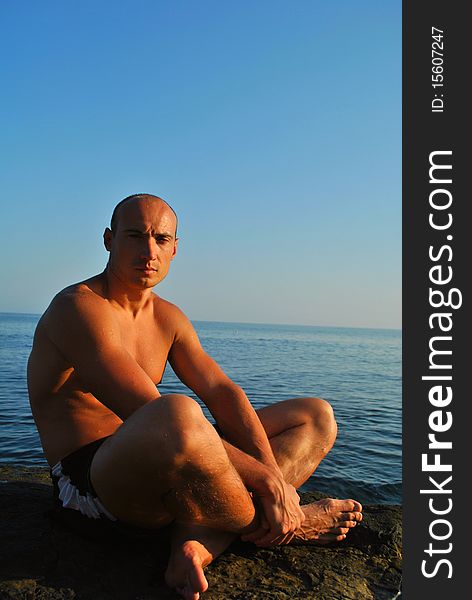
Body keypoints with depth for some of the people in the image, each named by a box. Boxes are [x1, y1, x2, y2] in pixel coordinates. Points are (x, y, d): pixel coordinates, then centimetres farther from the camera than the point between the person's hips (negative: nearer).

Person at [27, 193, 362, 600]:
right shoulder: (79, 308, -15)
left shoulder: (169, 318, 11)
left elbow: (223, 392, 1)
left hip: (164, 467, 8)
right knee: (179, 414, -44)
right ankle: (263, 526, -12)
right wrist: (264, 479, -26)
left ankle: (199, 539, -21)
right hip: (90, 478, -8)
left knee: (316, 417, 4)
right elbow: (154, 417, -26)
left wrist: (271, 474, -15)